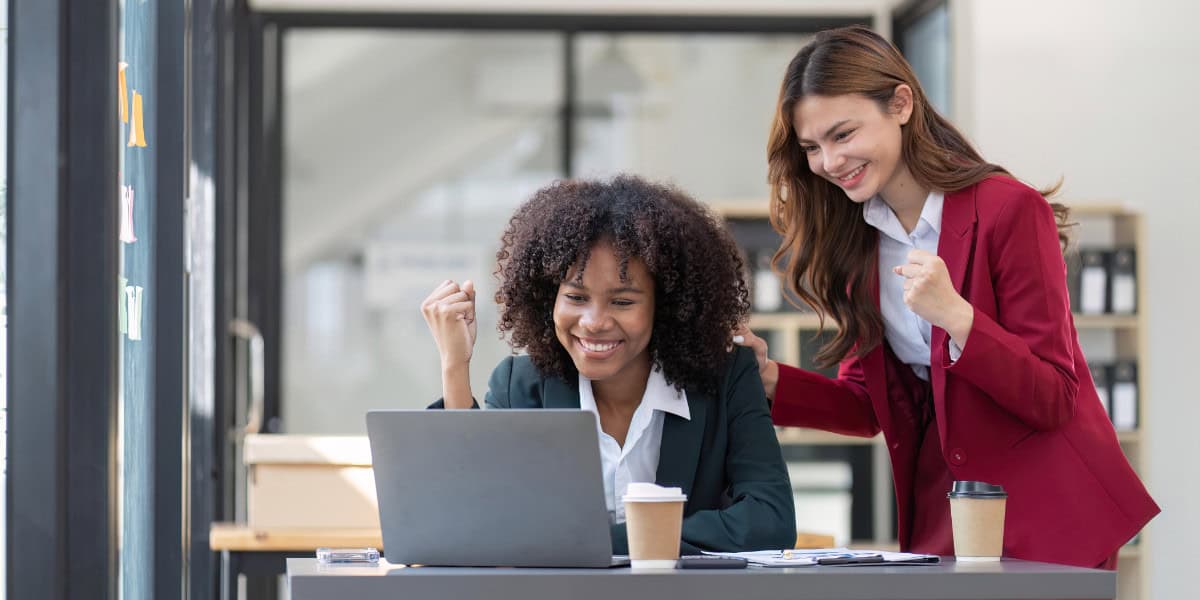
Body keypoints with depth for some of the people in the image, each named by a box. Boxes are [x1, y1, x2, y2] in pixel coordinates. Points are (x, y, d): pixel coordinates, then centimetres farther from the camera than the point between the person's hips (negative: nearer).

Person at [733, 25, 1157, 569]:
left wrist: (955, 315, -30)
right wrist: (771, 380, -9)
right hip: (939, 514, 5)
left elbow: (1053, 401, -16)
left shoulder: (1009, 210, -15)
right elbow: (868, 404, 8)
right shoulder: (857, 239, 3)